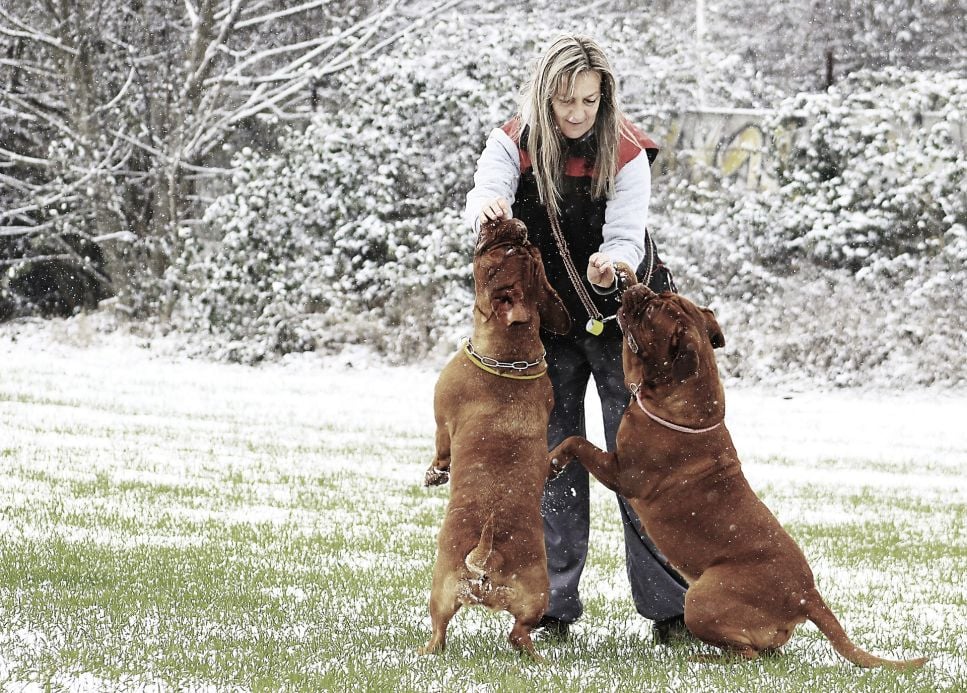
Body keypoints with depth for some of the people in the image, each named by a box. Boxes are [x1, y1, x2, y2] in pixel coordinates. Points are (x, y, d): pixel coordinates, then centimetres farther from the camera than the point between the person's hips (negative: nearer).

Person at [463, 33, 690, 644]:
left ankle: (671, 606, -4)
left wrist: (612, 265, -44)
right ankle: (553, 606, 11)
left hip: (618, 316, -2)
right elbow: (485, 198, -27)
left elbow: (627, 239, -21)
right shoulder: (514, 143, -10)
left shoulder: (626, 154, -14)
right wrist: (486, 211, -52)